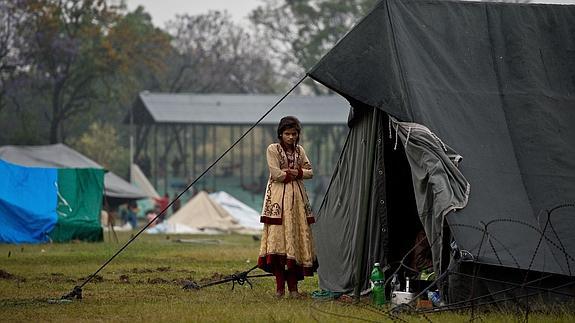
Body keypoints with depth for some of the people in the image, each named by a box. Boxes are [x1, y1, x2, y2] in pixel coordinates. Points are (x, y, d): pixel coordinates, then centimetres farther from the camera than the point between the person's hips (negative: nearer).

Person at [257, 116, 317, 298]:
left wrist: (297, 172, -9)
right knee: (278, 239, -9)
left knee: (296, 239, 1)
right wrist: (293, 174, -2)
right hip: (279, 198, -5)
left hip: (297, 197, 5)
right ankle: (280, 286, -6)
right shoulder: (273, 149, -3)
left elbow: (310, 172, 8)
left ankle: (293, 286, 6)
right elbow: (276, 174, -12)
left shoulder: (299, 150, 13)